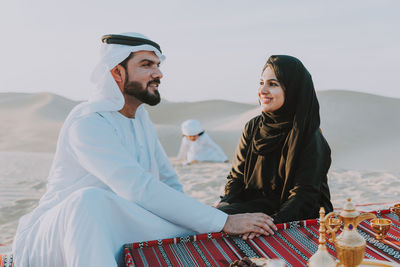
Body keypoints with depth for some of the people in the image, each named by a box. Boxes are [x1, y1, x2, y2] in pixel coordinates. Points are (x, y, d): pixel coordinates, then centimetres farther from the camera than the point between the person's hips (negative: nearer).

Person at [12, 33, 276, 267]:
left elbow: (169, 182, 13)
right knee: (89, 199, -40)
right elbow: (140, 190, -31)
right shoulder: (88, 123, -20)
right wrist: (224, 222, -30)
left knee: (201, 230, -14)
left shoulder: (142, 119, 10)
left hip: (111, 235, 7)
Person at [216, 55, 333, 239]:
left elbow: (303, 197, -17)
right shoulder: (253, 127, 6)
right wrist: (225, 209, -13)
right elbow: (236, 178, 7)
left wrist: (272, 222, -35)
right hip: (253, 208, 5)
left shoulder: (311, 138, -12)